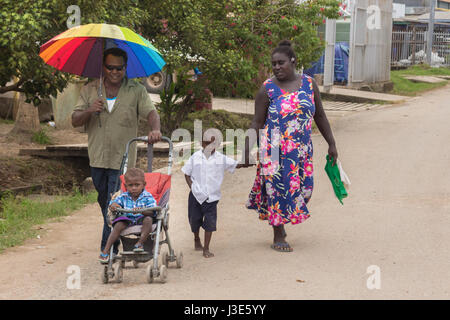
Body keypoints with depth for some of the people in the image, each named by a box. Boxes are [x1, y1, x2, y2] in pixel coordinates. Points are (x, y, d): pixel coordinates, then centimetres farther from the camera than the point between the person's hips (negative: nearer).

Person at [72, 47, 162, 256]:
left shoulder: (136, 91, 0)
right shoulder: (90, 90, 5)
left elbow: (151, 112, -12)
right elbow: (75, 121, 1)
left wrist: (155, 129, -35)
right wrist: (89, 111, -20)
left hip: (122, 159, -3)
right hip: (97, 158, 3)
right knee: (104, 203, 17)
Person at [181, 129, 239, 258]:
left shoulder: (221, 158, -2)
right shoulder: (195, 157, -2)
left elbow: (236, 164, 0)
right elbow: (187, 173, 6)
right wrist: (191, 187, -5)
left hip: (211, 196, -1)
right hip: (196, 195, 1)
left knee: (210, 222, -7)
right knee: (195, 219, 14)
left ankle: (206, 249, 1)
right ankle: (197, 240, 42)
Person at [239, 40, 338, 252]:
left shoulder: (309, 84, 4)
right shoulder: (267, 89, -6)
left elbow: (319, 116, 11)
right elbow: (257, 124, -5)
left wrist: (331, 144, 11)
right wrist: (247, 151, -12)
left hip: (302, 149, 4)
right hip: (275, 150, -4)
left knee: (302, 186, 7)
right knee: (278, 187, -2)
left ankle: (279, 220, 33)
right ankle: (278, 237, 9)